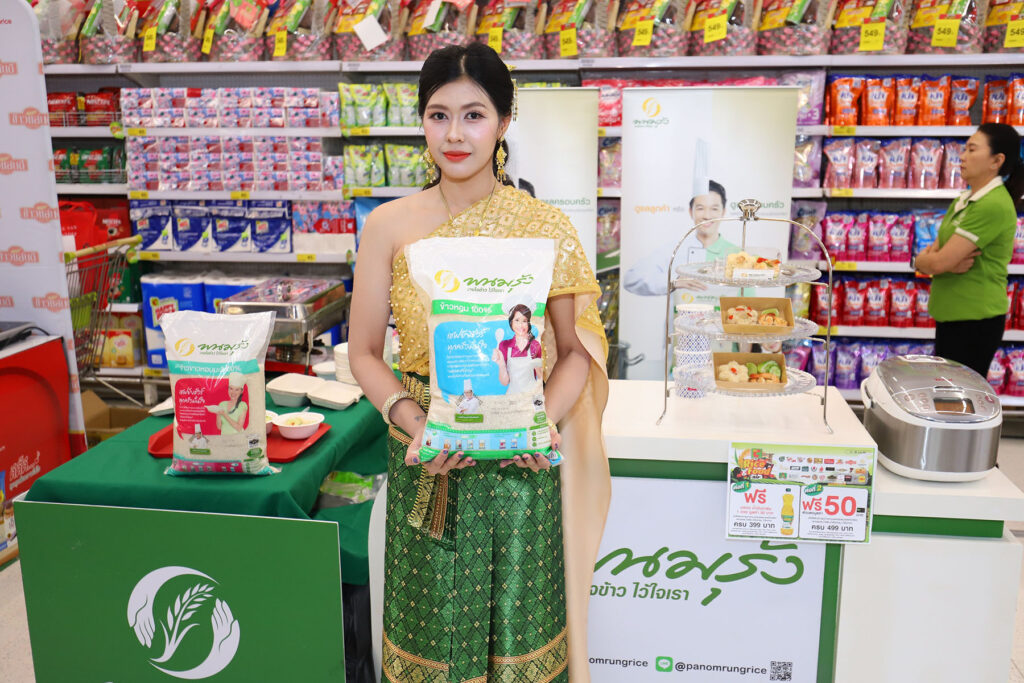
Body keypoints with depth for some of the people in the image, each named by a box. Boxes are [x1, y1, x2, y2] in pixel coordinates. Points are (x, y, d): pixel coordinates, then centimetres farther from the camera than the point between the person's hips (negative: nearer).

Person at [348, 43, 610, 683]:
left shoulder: (546, 227, -3)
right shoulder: (389, 226, -1)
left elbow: (576, 349, 2)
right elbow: (365, 352, 3)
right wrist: (412, 421, -14)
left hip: (521, 464, 0)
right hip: (426, 463, 1)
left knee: (519, 627, 11)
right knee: (431, 628, 12)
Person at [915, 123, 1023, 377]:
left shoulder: (993, 205, -17)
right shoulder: (964, 201, 12)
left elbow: (939, 262, -21)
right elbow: (931, 256, 8)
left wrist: (922, 260, 0)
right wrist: (950, 264, -13)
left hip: (975, 322, -9)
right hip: (951, 317, 9)